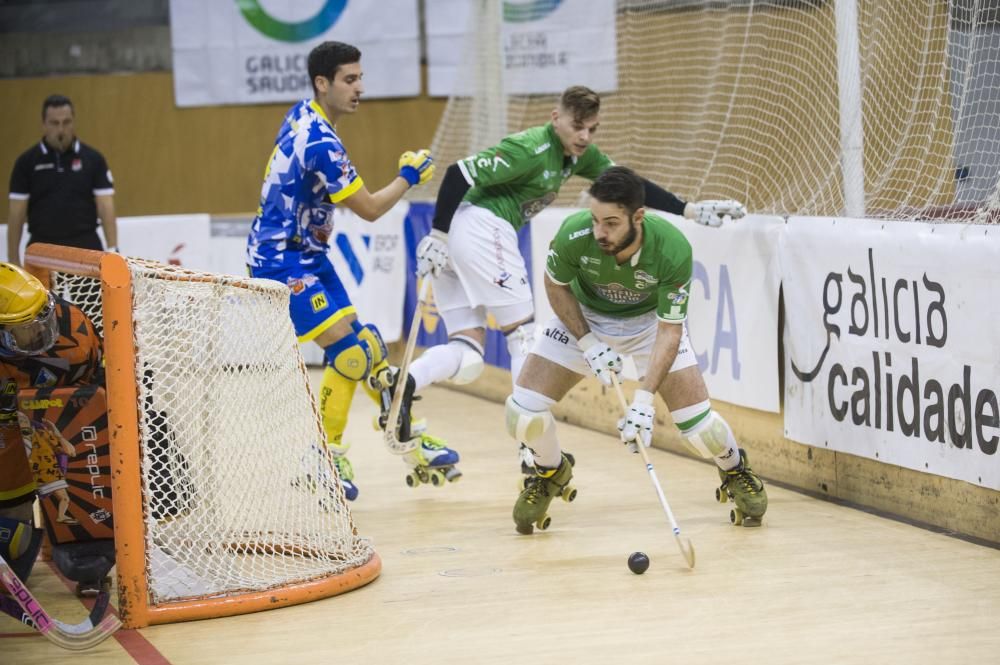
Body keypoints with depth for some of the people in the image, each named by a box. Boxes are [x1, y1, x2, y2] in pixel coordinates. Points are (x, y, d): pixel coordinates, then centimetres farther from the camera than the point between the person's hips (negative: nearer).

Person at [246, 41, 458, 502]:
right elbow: (370, 209, -16)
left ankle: (407, 437, 10)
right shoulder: (321, 143, -24)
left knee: (361, 345, 7)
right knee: (347, 350, -13)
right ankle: (327, 458, -4)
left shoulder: (302, 116, 4)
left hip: (307, 253, 10)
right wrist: (408, 177, -5)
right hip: (281, 260, -10)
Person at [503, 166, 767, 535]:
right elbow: (556, 285, -10)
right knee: (522, 412, -13)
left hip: (651, 320, -1)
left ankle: (735, 469, 27)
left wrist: (644, 400, -37)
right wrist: (587, 343, -19)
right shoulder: (574, 234, -33)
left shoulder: (673, 250, -35)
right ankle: (551, 472, 21)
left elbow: (670, 332, -27)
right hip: (583, 316, 1)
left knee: (698, 422, -9)